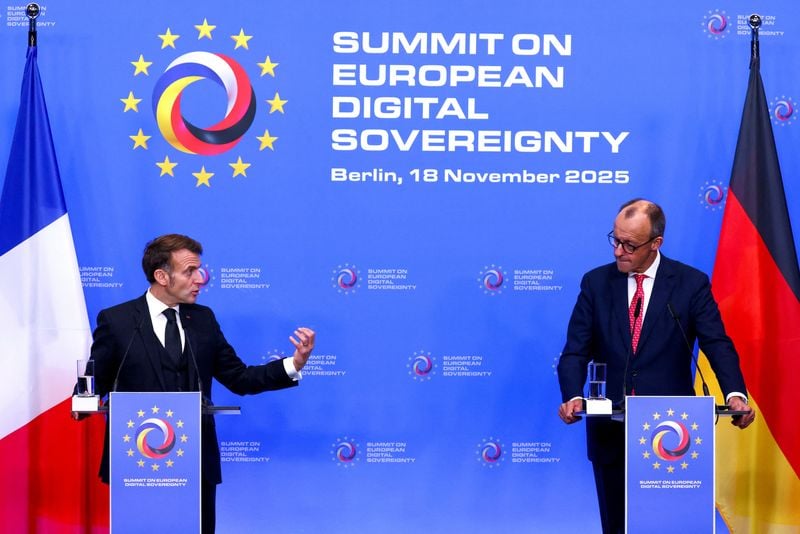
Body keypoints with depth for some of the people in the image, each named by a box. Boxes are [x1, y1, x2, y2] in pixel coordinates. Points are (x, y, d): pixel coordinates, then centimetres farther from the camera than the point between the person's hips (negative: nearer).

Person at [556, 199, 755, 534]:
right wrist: (573, 397, -19)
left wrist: (735, 395, -25)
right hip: (610, 430, 2)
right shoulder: (595, 283, 4)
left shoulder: (691, 283, -2)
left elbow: (719, 346, -7)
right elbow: (575, 352, 0)